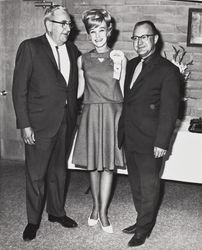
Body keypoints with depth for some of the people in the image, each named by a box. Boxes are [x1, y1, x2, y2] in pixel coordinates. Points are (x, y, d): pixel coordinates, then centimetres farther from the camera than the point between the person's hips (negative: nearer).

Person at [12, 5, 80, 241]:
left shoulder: (72, 50, 9)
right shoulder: (30, 47, -7)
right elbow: (19, 89, -10)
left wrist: (73, 117, 3)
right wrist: (25, 124, -14)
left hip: (65, 122, 5)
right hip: (40, 123, -5)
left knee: (58, 171, 18)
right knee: (36, 174, 6)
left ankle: (56, 212, 35)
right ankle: (33, 220, 22)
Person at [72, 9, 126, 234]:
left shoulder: (119, 58, 2)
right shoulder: (83, 60, 7)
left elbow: (123, 90, 4)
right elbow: (80, 89, 14)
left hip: (112, 113, -1)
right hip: (91, 113, 2)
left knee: (108, 164, 2)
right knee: (93, 164, 8)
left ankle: (102, 211, 13)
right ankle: (96, 206, 26)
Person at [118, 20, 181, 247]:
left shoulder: (167, 70, -10)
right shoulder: (131, 65, 12)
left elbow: (169, 110, -12)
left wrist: (162, 142, -15)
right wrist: (122, 130, 12)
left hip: (149, 143, -7)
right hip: (129, 139, 7)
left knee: (148, 187, 7)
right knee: (135, 184, 18)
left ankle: (143, 229, 23)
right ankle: (142, 220, 35)